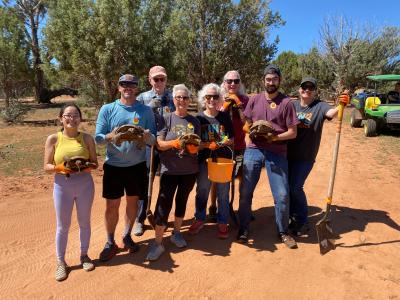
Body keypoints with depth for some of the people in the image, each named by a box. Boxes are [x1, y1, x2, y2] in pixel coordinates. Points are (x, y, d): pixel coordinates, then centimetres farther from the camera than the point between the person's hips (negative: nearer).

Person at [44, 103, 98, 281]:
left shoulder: (87, 138, -2)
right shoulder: (53, 139, -4)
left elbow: (95, 163, 1)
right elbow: (47, 167, -3)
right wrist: (60, 167, -22)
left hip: (85, 185, 1)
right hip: (62, 186, -1)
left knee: (84, 222, 14)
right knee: (63, 226, 11)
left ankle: (84, 255, 35)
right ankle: (61, 262, 29)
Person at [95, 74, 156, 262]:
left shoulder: (146, 110, 0)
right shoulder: (107, 109, -1)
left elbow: (153, 140, -1)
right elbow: (98, 139, -4)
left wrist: (146, 136, -24)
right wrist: (111, 136, -26)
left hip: (137, 165, 1)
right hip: (113, 165, -1)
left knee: (132, 202, 13)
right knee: (111, 205, 5)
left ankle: (127, 236, 35)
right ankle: (110, 243, 25)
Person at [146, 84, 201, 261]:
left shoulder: (194, 121, 6)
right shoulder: (166, 119, -2)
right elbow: (159, 144, -8)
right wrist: (173, 143, -26)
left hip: (190, 169, 3)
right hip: (169, 169, -3)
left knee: (182, 200, 16)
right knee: (164, 203, -4)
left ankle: (177, 233, 35)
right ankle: (158, 243, 7)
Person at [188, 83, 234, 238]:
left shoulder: (225, 117, 3)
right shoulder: (199, 118, 0)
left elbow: (231, 139, 7)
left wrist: (225, 142, -14)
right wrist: (209, 145, -16)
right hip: (204, 160, 0)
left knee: (223, 193, 7)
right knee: (202, 192, 11)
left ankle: (222, 223, 23)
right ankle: (199, 219, 30)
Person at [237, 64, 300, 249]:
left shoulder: (286, 102, 0)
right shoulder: (254, 99, 9)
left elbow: (293, 132, -1)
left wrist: (275, 137, -16)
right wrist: (248, 142, 0)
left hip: (277, 153, -2)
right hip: (253, 150, 2)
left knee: (282, 195, 1)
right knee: (245, 192, 7)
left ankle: (283, 232, 23)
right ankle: (243, 228, 25)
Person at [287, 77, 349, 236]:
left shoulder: (320, 106, -4)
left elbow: (331, 113, -24)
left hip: (306, 157, -4)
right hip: (288, 154, 4)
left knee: (296, 187, -6)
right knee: (287, 186, 11)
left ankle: (303, 222, 14)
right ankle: (292, 216, 33)